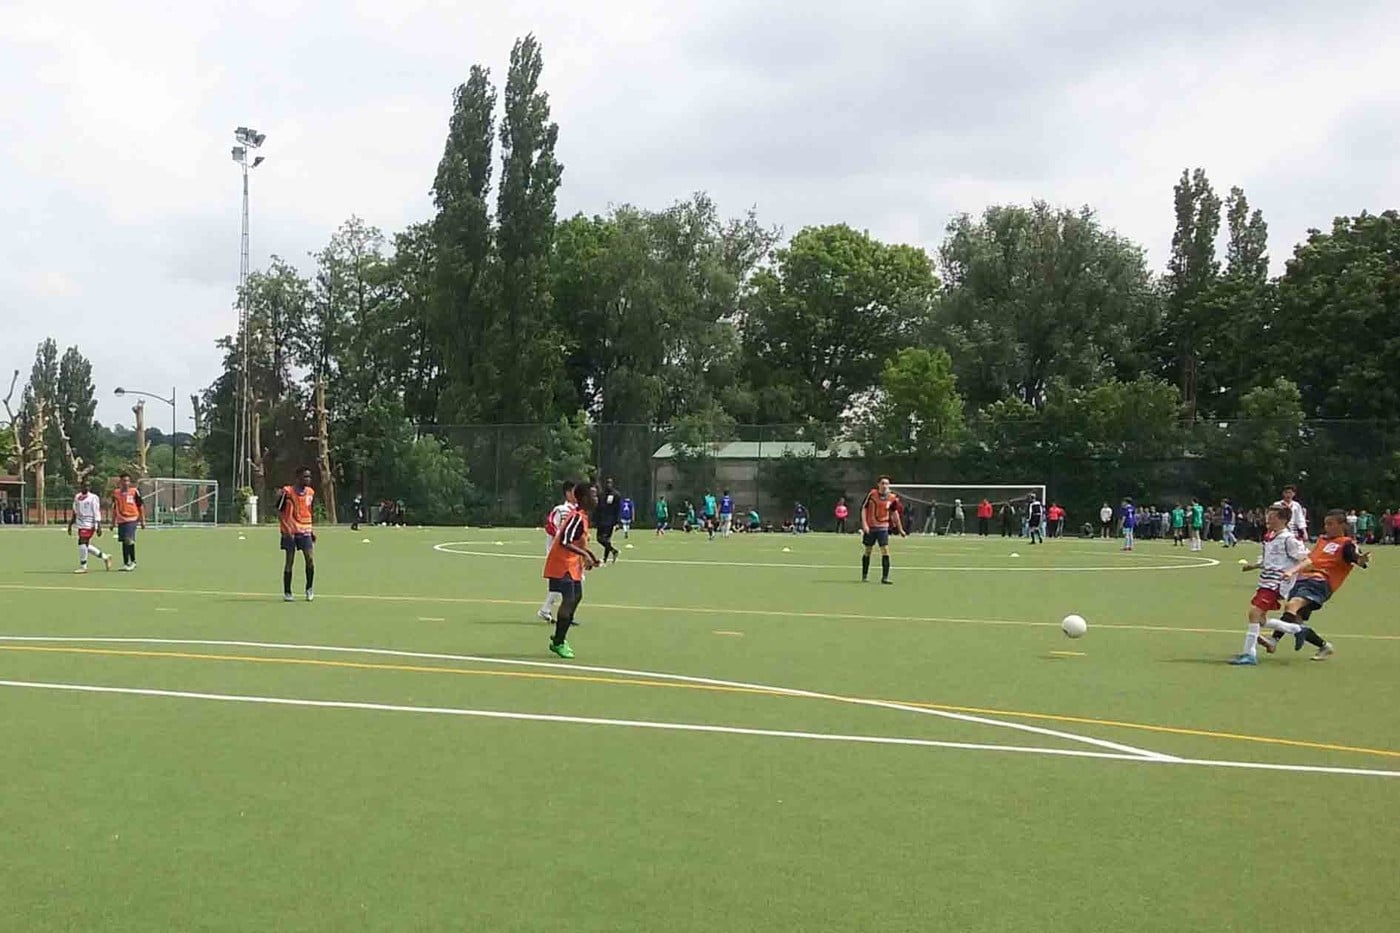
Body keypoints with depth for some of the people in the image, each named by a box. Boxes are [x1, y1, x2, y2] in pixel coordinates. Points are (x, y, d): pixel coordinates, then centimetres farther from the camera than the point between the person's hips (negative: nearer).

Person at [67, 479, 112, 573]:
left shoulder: (93, 498, -7)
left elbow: (97, 513, -10)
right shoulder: (77, 497, 13)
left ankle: (83, 567, -3)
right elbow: (74, 513, 20)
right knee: (86, 546, 9)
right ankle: (105, 557, 25)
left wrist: (99, 527, -16)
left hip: (89, 525, -7)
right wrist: (70, 525, 19)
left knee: (82, 543, -13)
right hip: (81, 525, 7)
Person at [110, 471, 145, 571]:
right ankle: (126, 563, 16)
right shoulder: (116, 493, 9)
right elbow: (114, 509, 18)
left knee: (129, 540, -17)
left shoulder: (134, 492, -2)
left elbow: (141, 506, 4)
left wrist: (142, 520, 2)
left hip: (132, 519, -4)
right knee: (124, 542, 8)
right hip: (121, 520, 4)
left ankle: (133, 561, -3)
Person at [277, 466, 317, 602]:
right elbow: (279, 512, -6)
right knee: (289, 561, 0)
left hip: (305, 531, 4)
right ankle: (287, 593, 9)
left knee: (310, 559, -8)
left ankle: (310, 589, 9)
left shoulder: (311, 492, 8)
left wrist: (311, 530, 16)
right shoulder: (287, 492, -9)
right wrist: (287, 529, -14)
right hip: (290, 532, -4)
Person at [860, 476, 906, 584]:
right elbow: (864, 508, -4)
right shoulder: (872, 494, -7)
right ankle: (864, 576, 24)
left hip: (883, 528, 1)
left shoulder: (892, 498, -2)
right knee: (868, 551, 10)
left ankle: (885, 577, -9)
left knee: (885, 550, -12)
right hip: (870, 527, -1)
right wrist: (864, 524, -14)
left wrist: (900, 529, 13)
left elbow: (895, 513, 10)